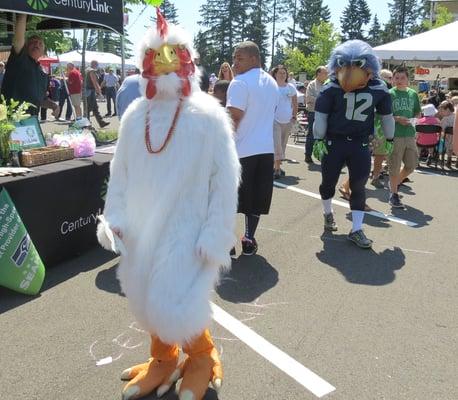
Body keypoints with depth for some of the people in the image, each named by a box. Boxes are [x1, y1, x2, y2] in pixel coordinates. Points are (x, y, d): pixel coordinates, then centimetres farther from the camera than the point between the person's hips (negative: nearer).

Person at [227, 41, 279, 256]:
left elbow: (233, 118, -17)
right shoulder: (272, 82, 13)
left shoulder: (240, 82, -12)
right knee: (255, 198, 12)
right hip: (266, 148, 7)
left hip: (241, 149, -7)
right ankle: (249, 240, 17)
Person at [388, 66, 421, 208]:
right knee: (394, 167, 1)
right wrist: (397, 119, -17)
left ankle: (395, 182, 33)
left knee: (412, 165, 9)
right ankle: (393, 194, 14)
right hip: (394, 135, -4)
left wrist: (413, 120, -3)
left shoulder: (413, 94, 10)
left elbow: (418, 113, 18)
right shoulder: (389, 94, -2)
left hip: (410, 134, 5)